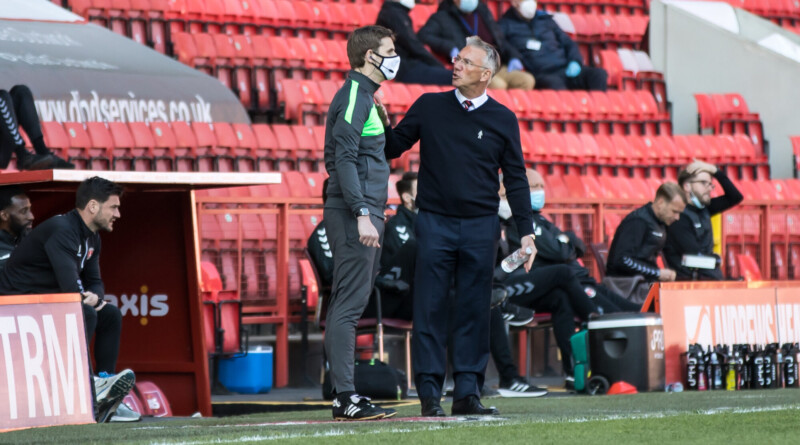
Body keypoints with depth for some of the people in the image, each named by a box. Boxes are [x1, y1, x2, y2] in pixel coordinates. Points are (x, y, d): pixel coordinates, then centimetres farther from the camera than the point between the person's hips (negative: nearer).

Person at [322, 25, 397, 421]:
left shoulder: (364, 96, 20)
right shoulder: (354, 96, -11)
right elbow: (345, 159, -19)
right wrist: (362, 215, -24)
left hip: (362, 216, 10)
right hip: (353, 213, -10)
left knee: (349, 305, 9)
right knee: (349, 304, -11)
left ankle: (345, 398, 12)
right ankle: (346, 398, -13)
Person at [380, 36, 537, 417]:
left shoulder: (502, 120, 5)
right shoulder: (429, 107, 5)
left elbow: (515, 179, 7)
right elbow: (393, 148, 9)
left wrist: (526, 231, 2)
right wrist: (383, 125, -12)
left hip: (480, 228, 1)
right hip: (434, 223, 0)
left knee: (474, 310, 3)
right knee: (431, 309, -2)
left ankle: (467, 391, 8)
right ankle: (429, 392, 1)